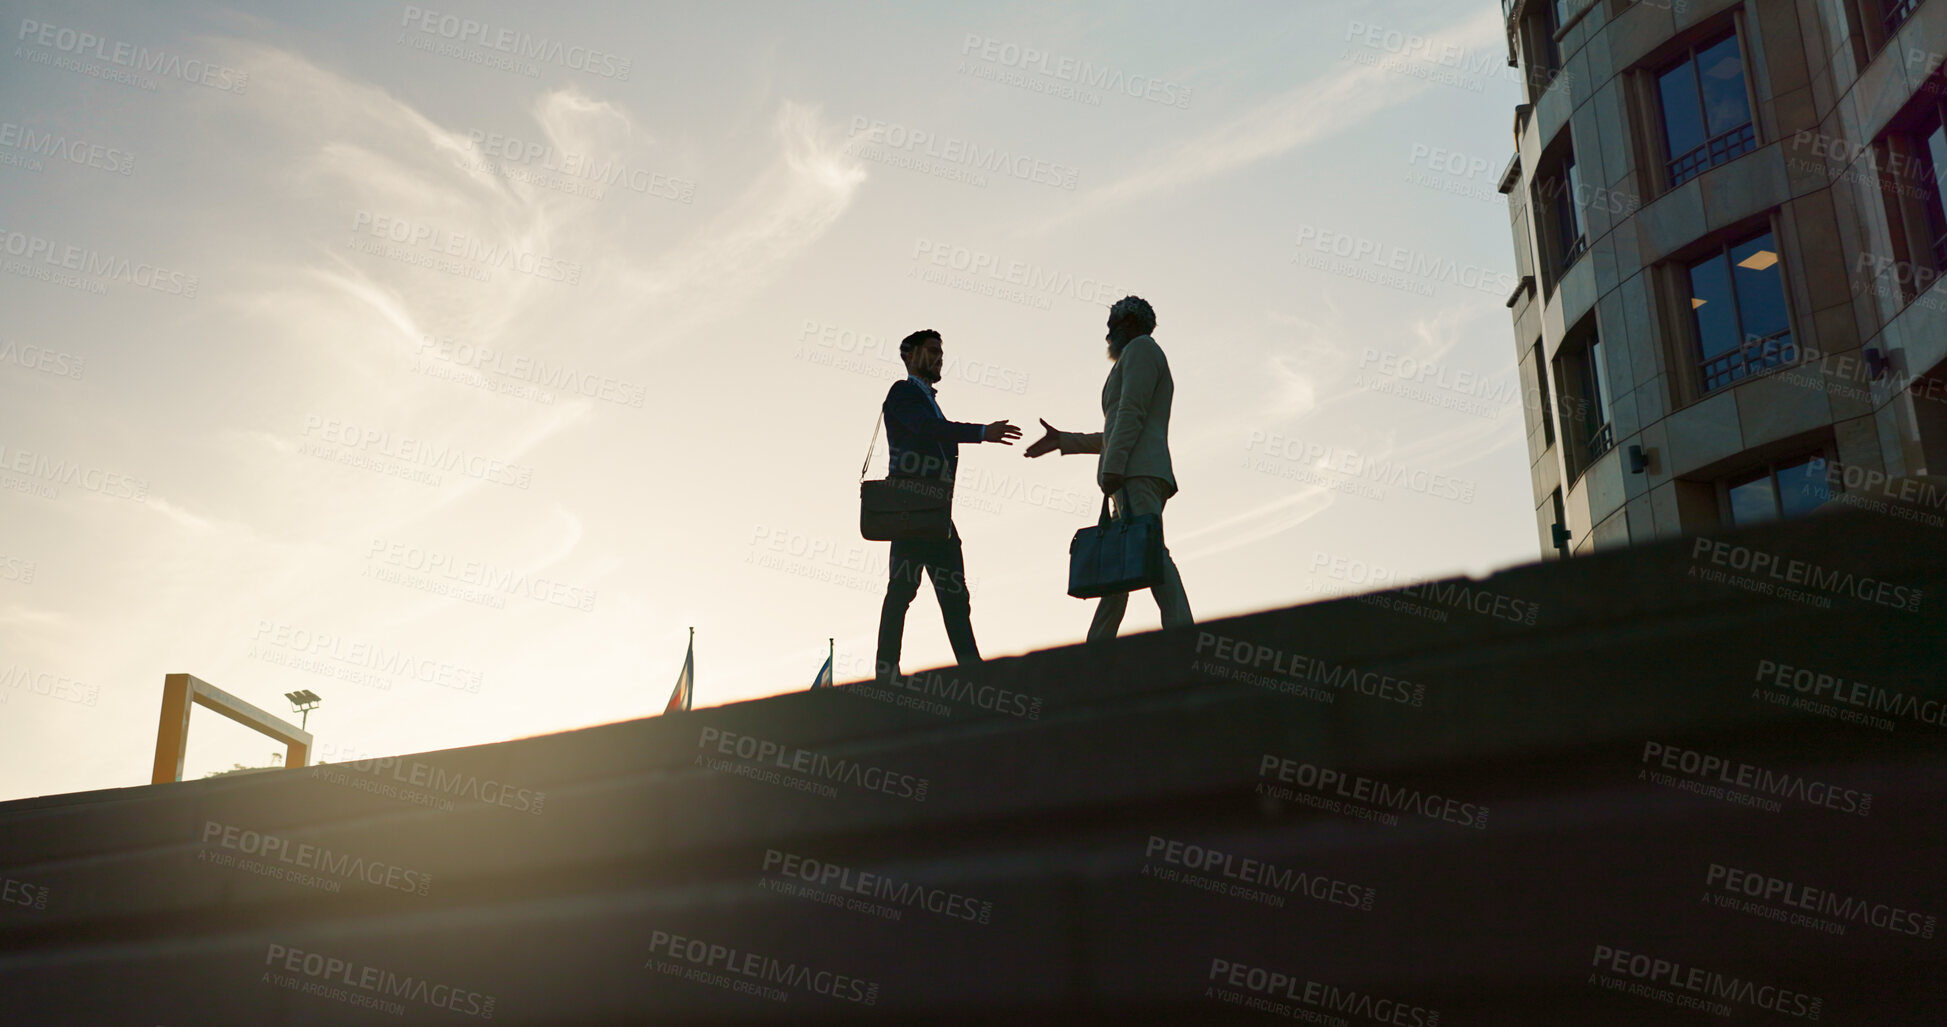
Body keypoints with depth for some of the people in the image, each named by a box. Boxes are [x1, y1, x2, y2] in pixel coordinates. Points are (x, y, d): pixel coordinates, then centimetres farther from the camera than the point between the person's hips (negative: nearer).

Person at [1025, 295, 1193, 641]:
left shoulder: (1140, 348, 4)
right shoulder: (1146, 357, 34)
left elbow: (1131, 412, -12)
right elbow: (1117, 435, 34)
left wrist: (1113, 467, -20)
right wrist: (1063, 441, 37)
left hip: (1136, 473, -10)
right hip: (1146, 477, 10)